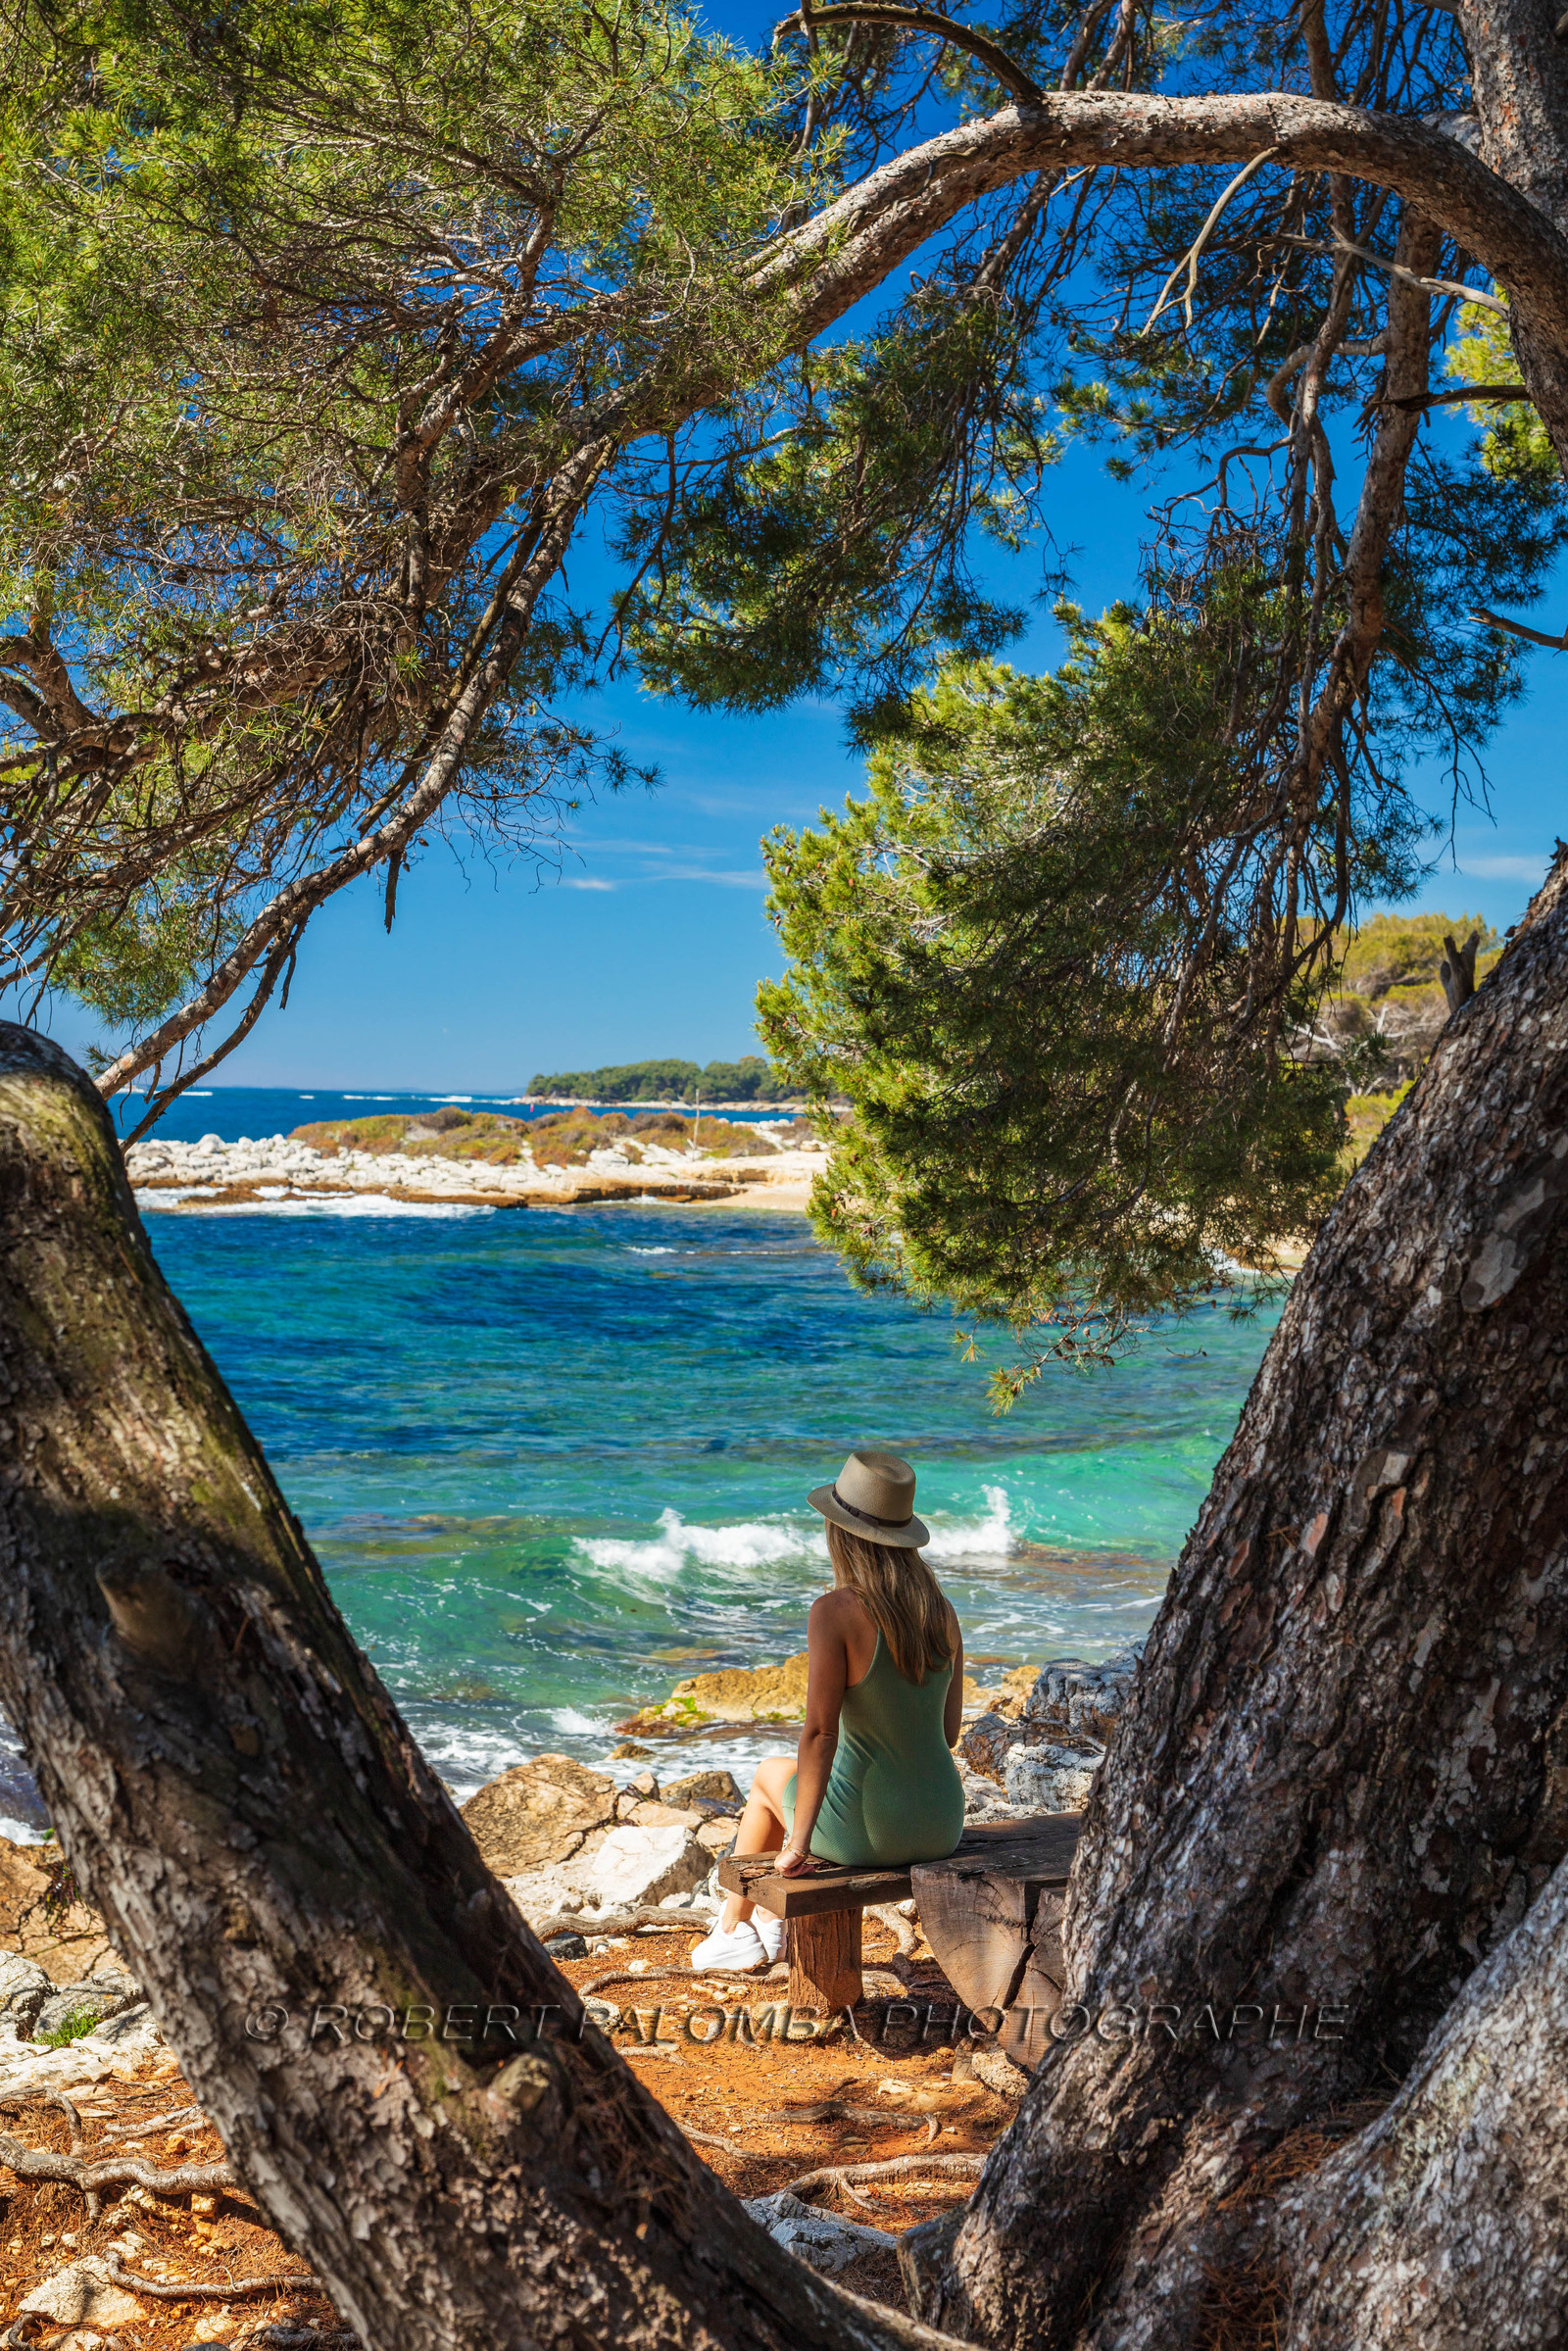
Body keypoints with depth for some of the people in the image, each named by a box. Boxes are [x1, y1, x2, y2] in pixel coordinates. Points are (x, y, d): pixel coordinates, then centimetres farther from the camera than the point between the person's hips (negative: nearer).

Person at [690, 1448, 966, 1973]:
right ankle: (773, 1920, 53)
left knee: (769, 1776, 28)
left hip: (868, 1830, -5)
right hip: (942, 1829, 5)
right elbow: (949, 1729, 8)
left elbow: (820, 1733, -22)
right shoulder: (942, 1611, -1)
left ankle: (731, 1931, 46)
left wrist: (798, 1842, -14)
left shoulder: (835, 1612, -19)